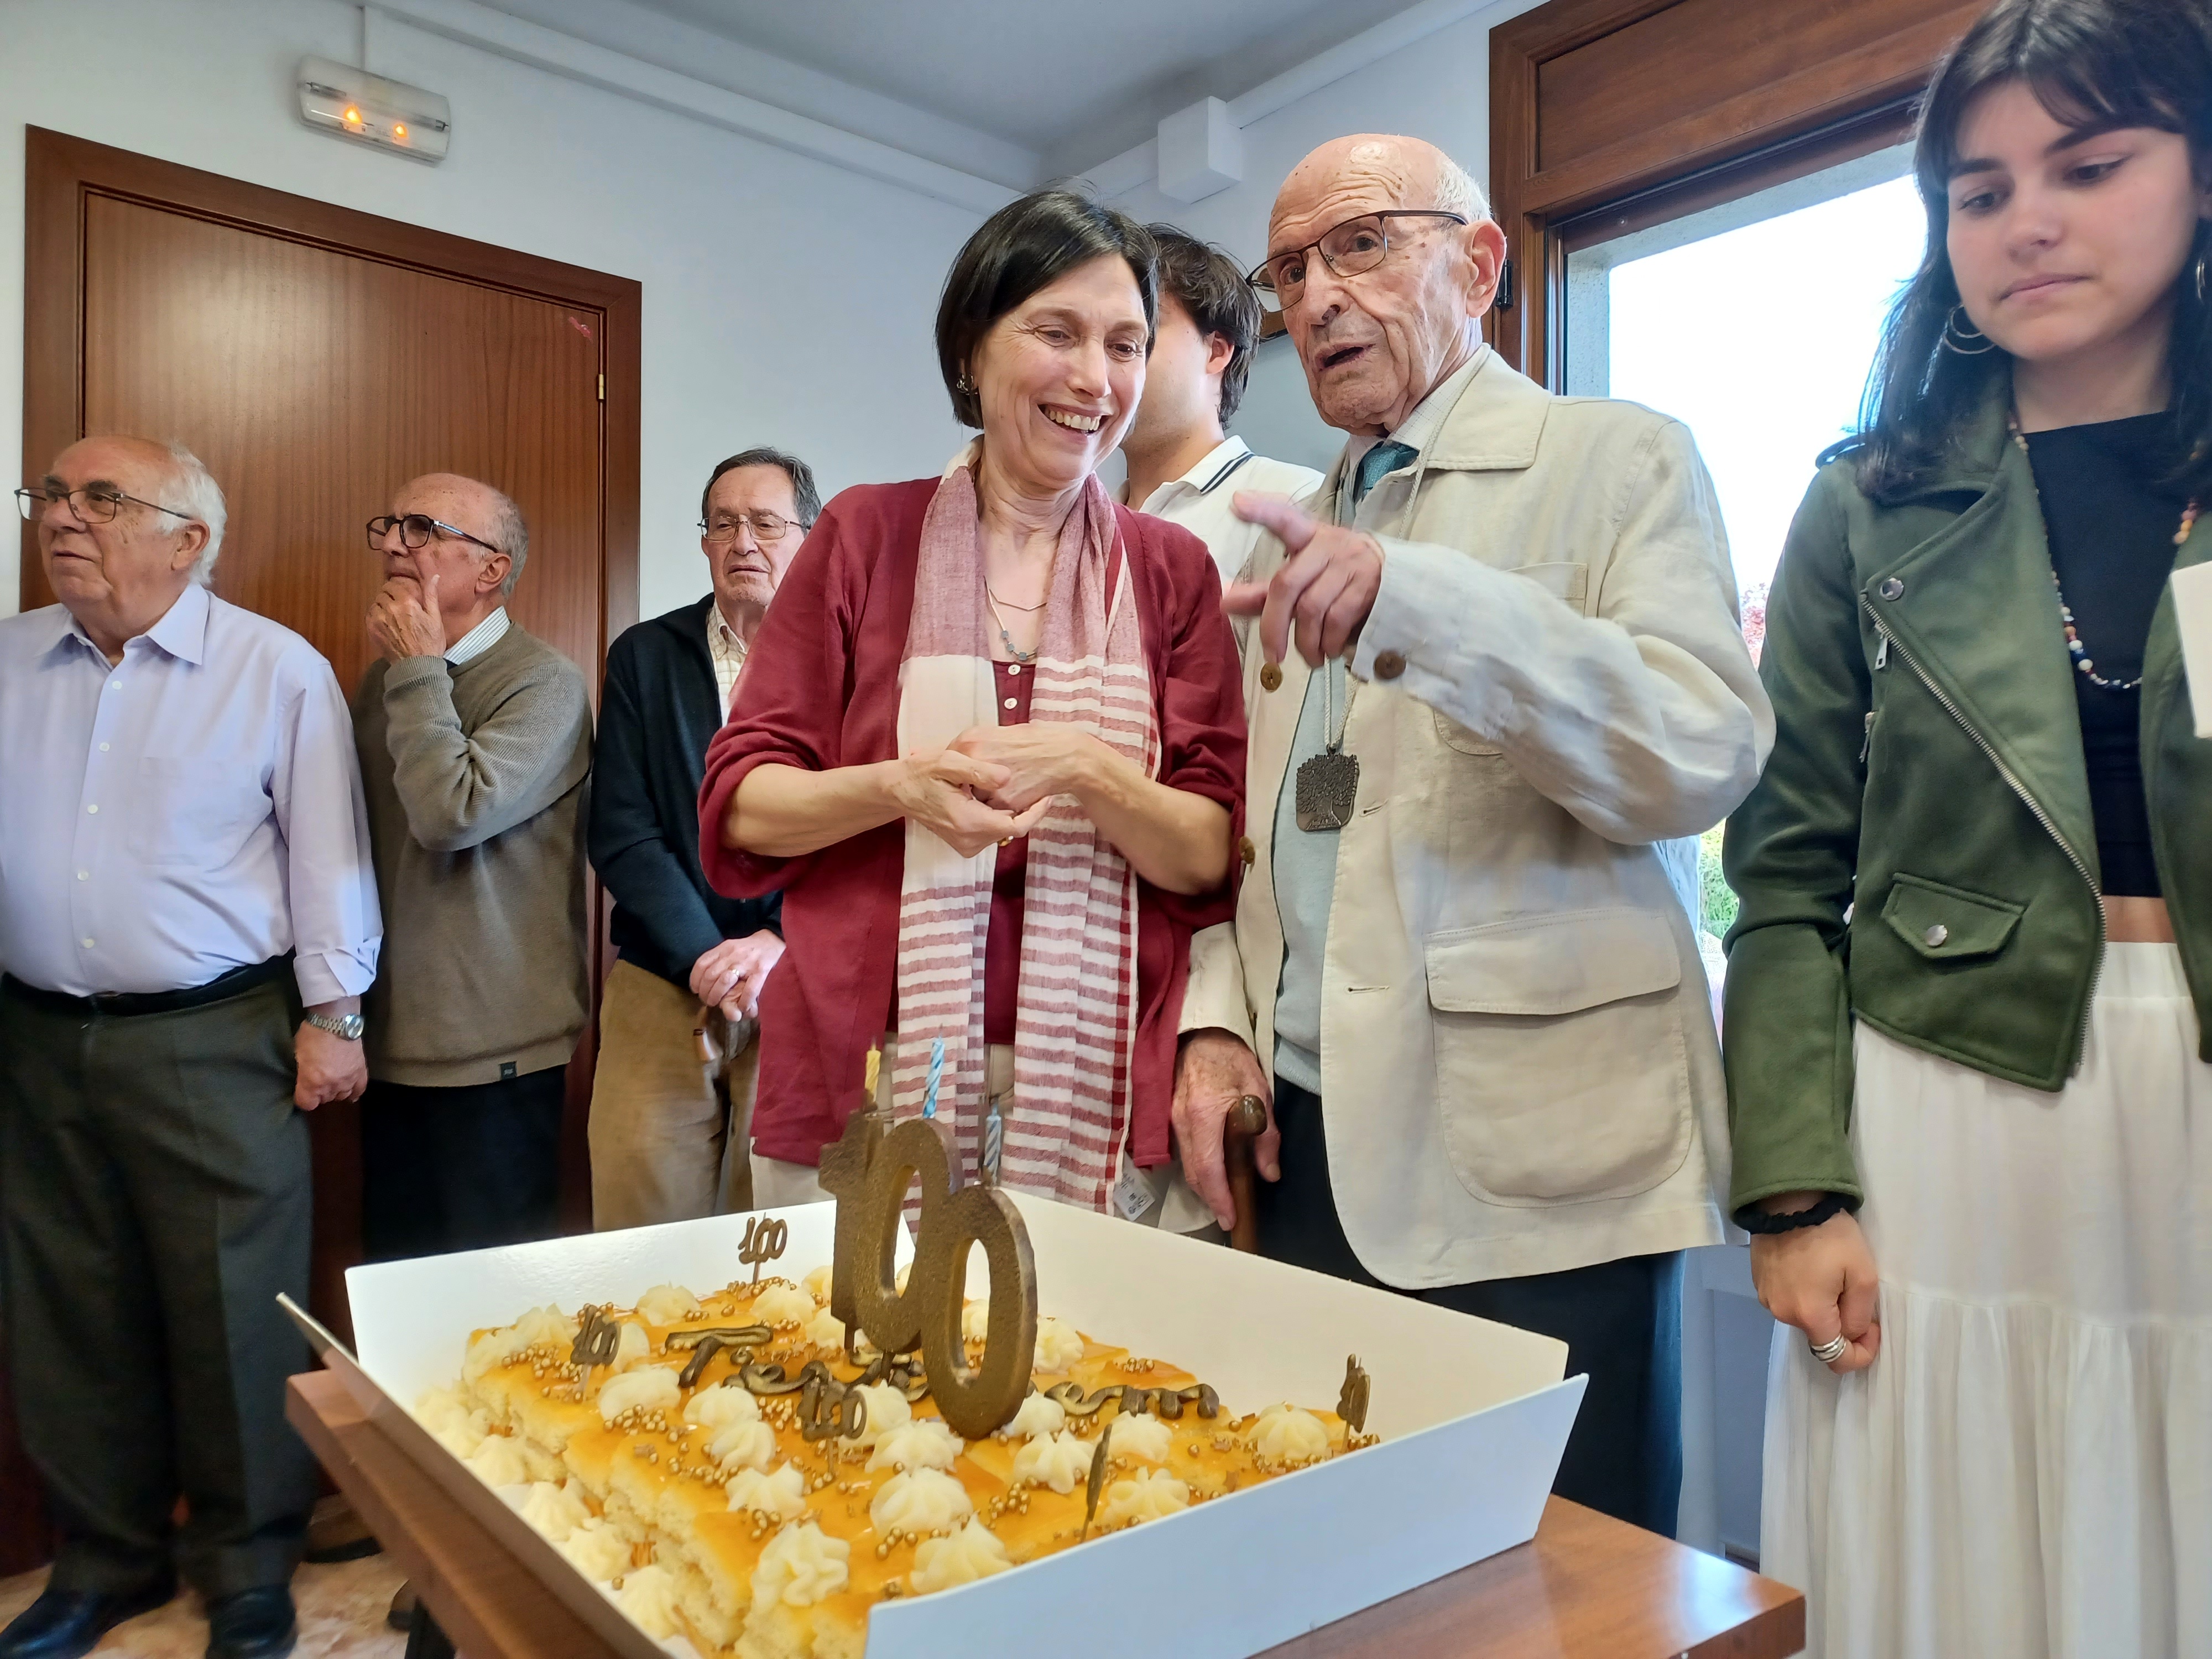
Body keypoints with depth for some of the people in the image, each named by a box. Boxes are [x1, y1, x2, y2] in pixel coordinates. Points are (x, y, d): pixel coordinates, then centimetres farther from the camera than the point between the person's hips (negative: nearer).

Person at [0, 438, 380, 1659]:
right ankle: (105, 1559, 33)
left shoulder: (278, 671, -5)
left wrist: (332, 1014, -6)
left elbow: (327, 850, -5)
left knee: (231, 1315, 2)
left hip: (214, 1043, -4)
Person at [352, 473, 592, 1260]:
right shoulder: (387, 676, 11)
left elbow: (454, 813, -25)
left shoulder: (543, 681, -12)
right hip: (391, 1039, 7)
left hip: (492, 1049, -7)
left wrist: (419, 669, -16)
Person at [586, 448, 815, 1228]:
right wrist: (704, 958, -10)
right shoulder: (644, 656, 7)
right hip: (661, 989, 1)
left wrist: (784, 945, -15)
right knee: (641, 1244, 5)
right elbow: (622, 834, 0)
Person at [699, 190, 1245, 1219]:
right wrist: (901, 788, -17)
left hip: (1094, 1098, 1)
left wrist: (1088, 770, -18)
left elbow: (1215, 859, 0)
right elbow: (736, 805, 2)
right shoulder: (866, 535, 3)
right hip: (859, 1092, 0)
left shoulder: (1172, 572, 5)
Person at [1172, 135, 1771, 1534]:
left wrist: (1418, 599, -27)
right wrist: (1217, 1022, 5)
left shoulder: (1616, 458, 0)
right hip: (1303, 1143, 6)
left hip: (1524, 1168, -5)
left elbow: (1705, 754, -16)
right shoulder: (1304, 527, 18)